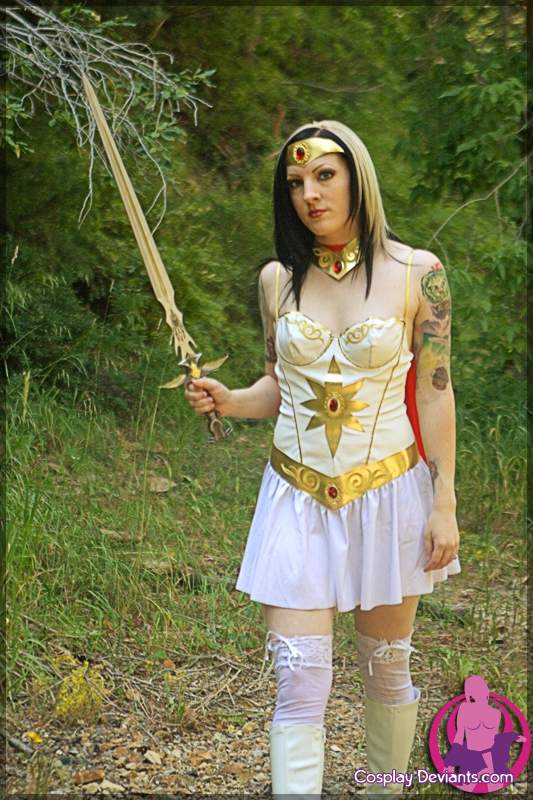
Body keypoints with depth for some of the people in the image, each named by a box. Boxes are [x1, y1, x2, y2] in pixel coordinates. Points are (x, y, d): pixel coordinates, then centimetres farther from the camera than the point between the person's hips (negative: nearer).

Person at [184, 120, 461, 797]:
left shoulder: (416, 273, -5)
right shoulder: (278, 278, 3)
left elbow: (434, 394, -3)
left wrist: (444, 504, -5)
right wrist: (228, 402, -8)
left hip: (388, 493, -1)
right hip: (298, 497, 2)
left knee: (385, 668, 13)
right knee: (299, 682, -6)